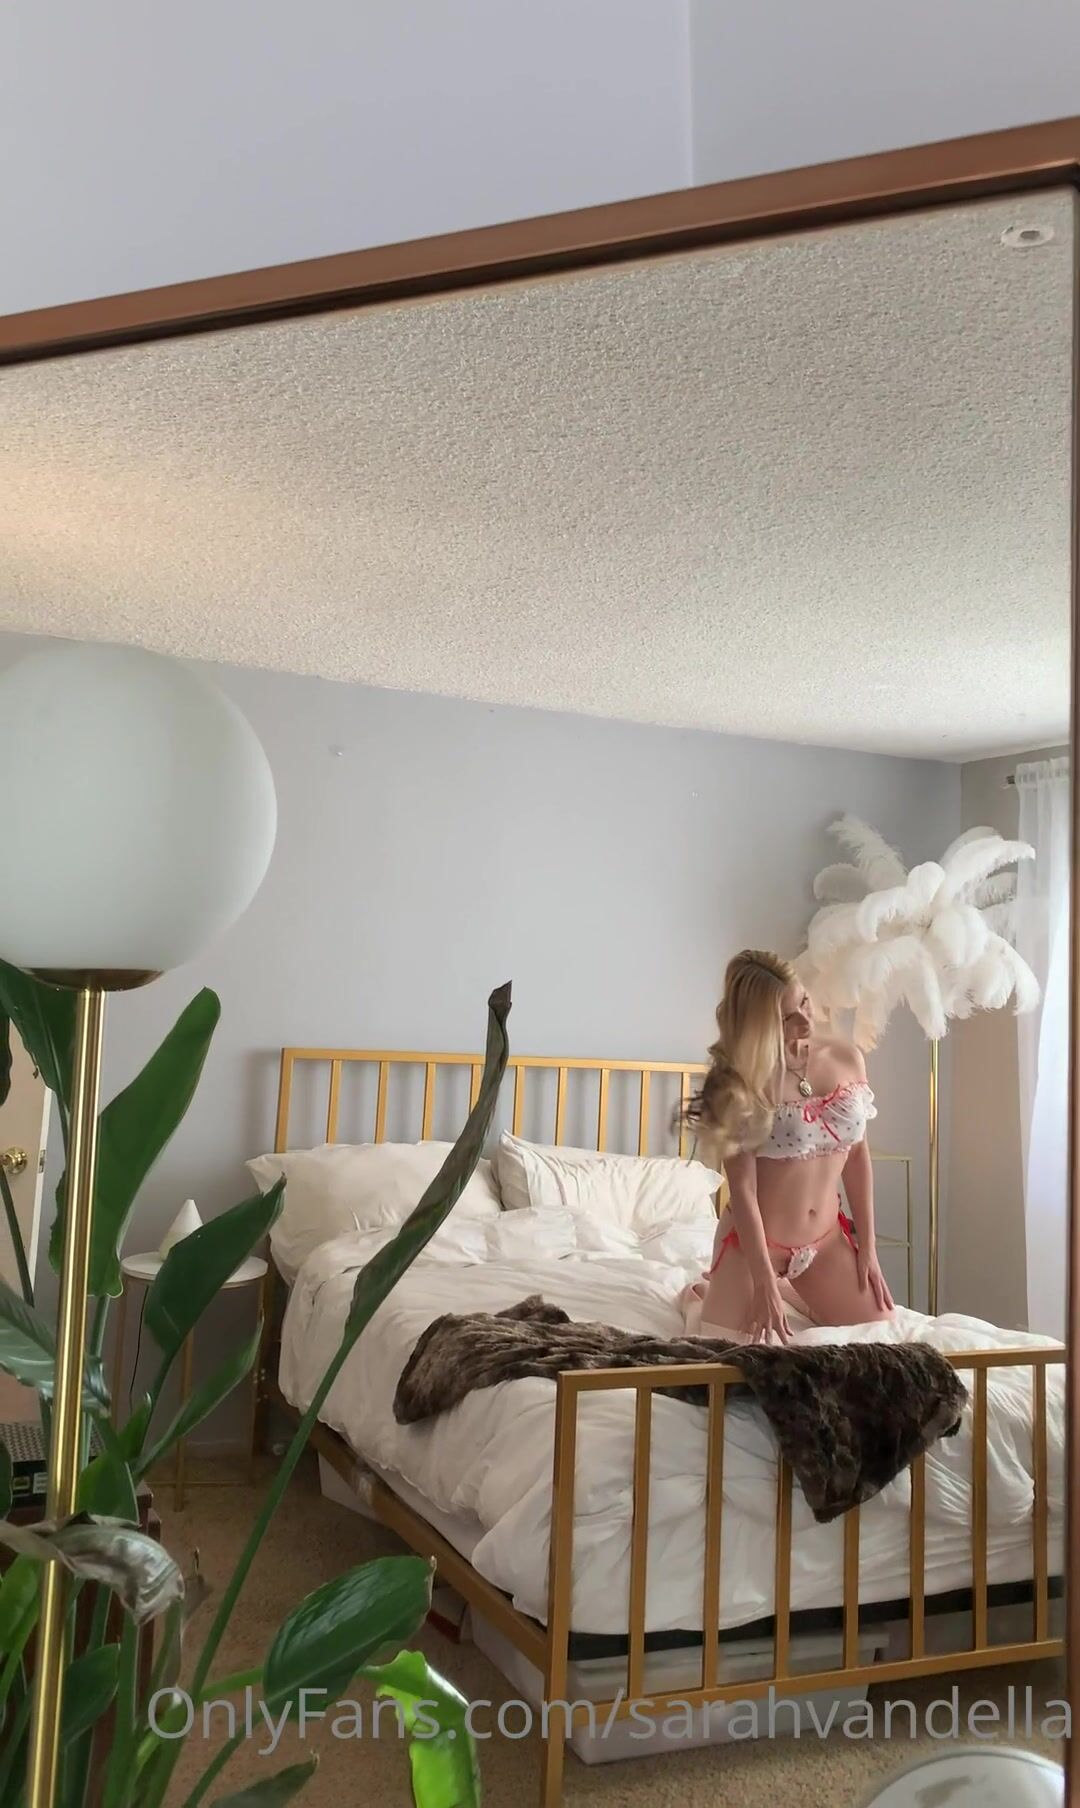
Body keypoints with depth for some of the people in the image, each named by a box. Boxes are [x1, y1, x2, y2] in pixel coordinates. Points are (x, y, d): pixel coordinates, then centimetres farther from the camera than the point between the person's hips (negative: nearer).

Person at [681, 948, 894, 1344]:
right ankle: (703, 1293, 21)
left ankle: (791, 1291, 27)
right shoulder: (741, 1081, -16)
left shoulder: (847, 1059, -3)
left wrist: (868, 1248, 4)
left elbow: (858, 1156, 5)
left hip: (827, 1238, 5)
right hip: (754, 1239, -4)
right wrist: (764, 1284, -18)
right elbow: (742, 1189, -16)